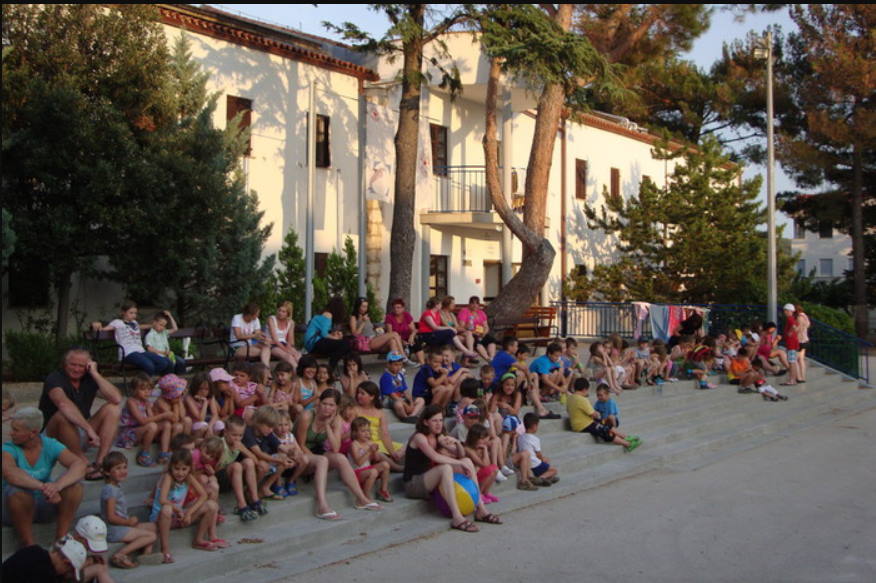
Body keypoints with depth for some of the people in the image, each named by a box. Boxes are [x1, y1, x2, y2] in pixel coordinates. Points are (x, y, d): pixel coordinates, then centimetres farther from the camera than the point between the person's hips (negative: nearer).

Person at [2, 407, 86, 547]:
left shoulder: (50, 445, -9)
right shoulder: (9, 448, -15)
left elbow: (80, 464, -26)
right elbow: (10, 473, -38)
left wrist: (58, 485, -45)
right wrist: (42, 487, -51)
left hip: (44, 505, 2)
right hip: (14, 507, -2)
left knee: (75, 485, -23)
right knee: (18, 492, -35)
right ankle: (28, 546, -22)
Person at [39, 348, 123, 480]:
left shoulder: (90, 379, 0)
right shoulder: (54, 379, -15)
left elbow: (117, 399, -17)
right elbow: (63, 404, -39)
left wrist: (95, 374, -18)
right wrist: (89, 428, -47)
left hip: (82, 434, 5)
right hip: (54, 436, -5)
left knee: (113, 407, -13)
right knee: (64, 415, -35)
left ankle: (100, 462, -26)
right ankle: (85, 465, -28)